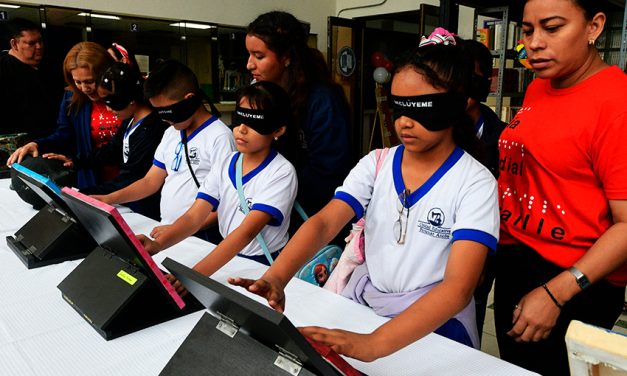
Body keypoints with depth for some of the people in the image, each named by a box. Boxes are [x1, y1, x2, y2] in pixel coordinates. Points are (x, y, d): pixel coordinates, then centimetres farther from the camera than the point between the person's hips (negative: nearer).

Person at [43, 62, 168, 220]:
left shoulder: (150, 131, -24)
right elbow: (112, 150, 21)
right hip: (127, 205, 9)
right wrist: (75, 161, 16)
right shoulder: (130, 120, 7)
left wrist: (83, 195, -19)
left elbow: (128, 180, -22)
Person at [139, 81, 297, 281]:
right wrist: (157, 244, -25)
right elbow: (194, 216, -7)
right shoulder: (224, 166, 3)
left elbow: (248, 231, -25)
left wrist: (196, 274, -35)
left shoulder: (281, 173, -14)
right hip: (227, 259, 5)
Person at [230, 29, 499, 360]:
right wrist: (274, 279, -32)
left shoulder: (475, 183, -13)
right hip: (362, 304, 4)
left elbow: (459, 287, -24)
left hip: (434, 324, -3)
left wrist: (375, 344, -37)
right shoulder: (376, 164, -1)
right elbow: (323, 223, -13)